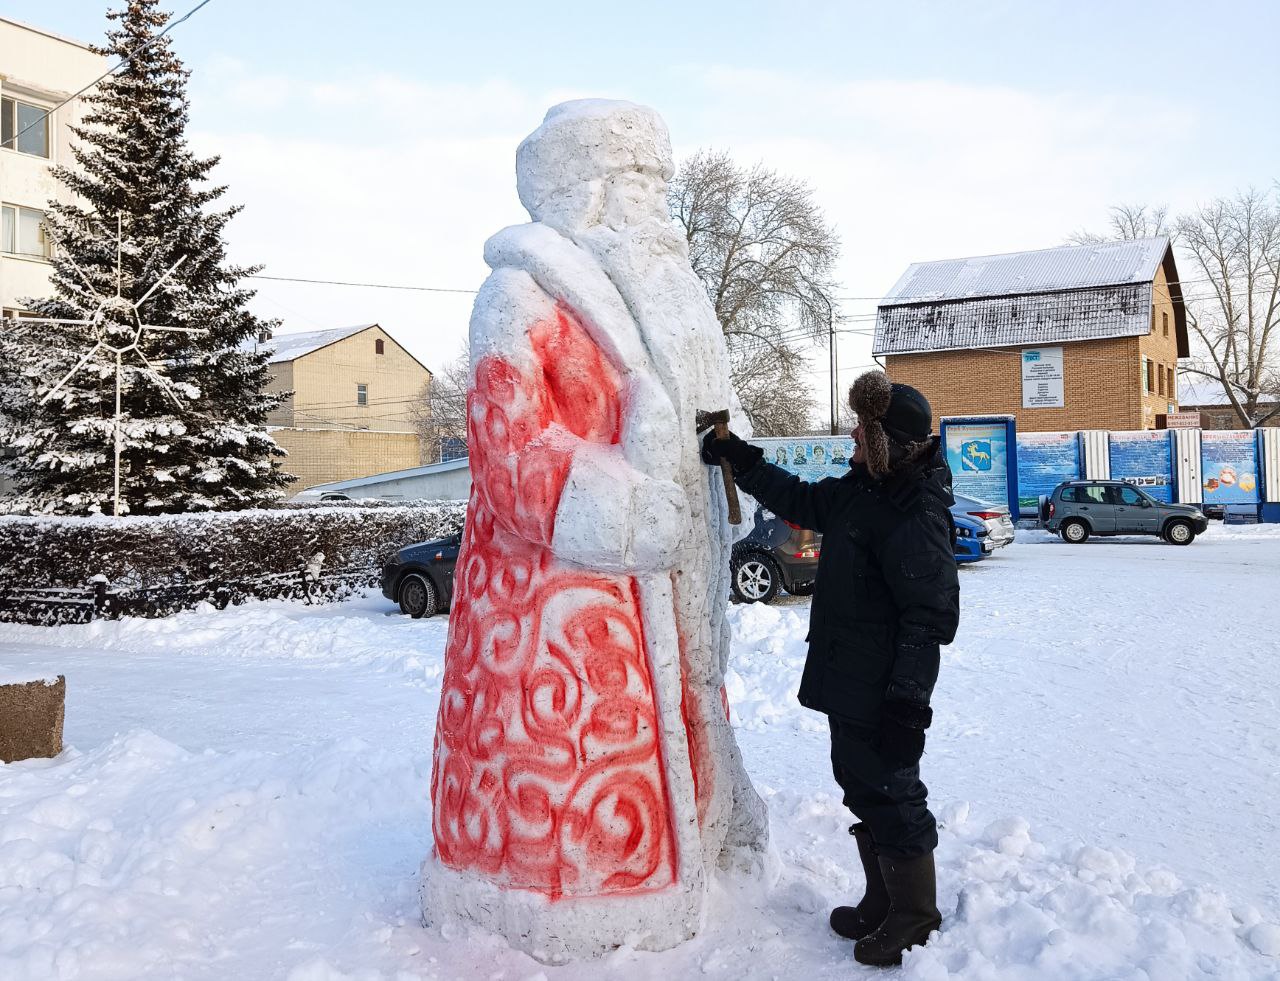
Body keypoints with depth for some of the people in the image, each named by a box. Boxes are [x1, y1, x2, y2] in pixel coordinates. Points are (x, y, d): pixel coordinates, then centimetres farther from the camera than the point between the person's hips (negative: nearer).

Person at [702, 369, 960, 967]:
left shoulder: (917, 515, -22)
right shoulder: (862, 490, 8)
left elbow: (930, 616, -24)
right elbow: (800, 501, 23)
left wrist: (907, 699, -26)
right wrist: (740, 459, 18)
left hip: (881, 696, -10)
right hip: (850, 686, 10)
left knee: (891, 798, 4)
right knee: (863, 790, 19)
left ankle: (915, 916, 23)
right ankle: (883, 902, 35)